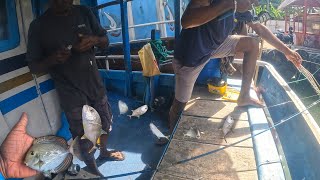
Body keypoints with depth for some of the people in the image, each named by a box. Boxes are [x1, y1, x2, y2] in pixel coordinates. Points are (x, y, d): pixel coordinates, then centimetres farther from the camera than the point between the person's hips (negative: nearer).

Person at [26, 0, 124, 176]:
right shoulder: (38, 25, -10)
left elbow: (105, 41, 7)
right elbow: (33, 66, -4)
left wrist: (94, 40, -16)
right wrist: (53, 59, -25)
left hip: (96, 86, 4)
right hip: (71, 95, -4)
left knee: (105, 124, 22)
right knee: (84, 138, 9)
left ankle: (104, 151, 52)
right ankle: (91, 167, 39)